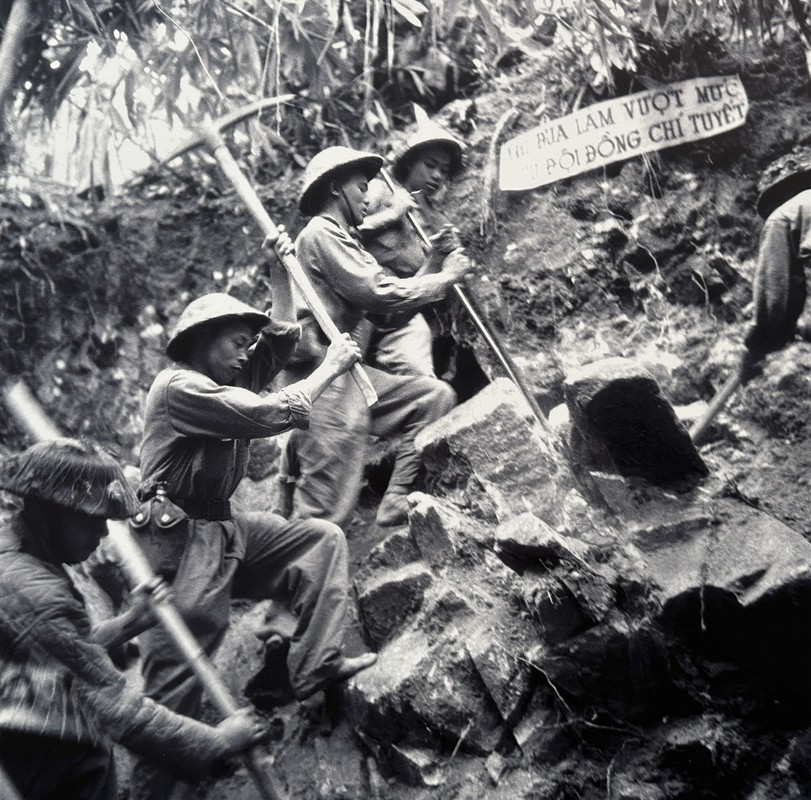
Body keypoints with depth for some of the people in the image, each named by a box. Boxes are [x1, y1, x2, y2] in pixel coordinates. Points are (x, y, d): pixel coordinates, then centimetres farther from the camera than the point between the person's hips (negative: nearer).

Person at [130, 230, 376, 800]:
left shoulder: (229, 382, 16)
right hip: (179, 535, -10)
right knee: (178, 656, -12)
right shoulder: (180, 387, -13)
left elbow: (284, 337, 26)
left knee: (323, 538, 3)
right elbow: (273, 415, -21)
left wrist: (280, 271, 16)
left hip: (225, 527, 10)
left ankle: (315, 666, -7)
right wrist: (331, 368, -9)